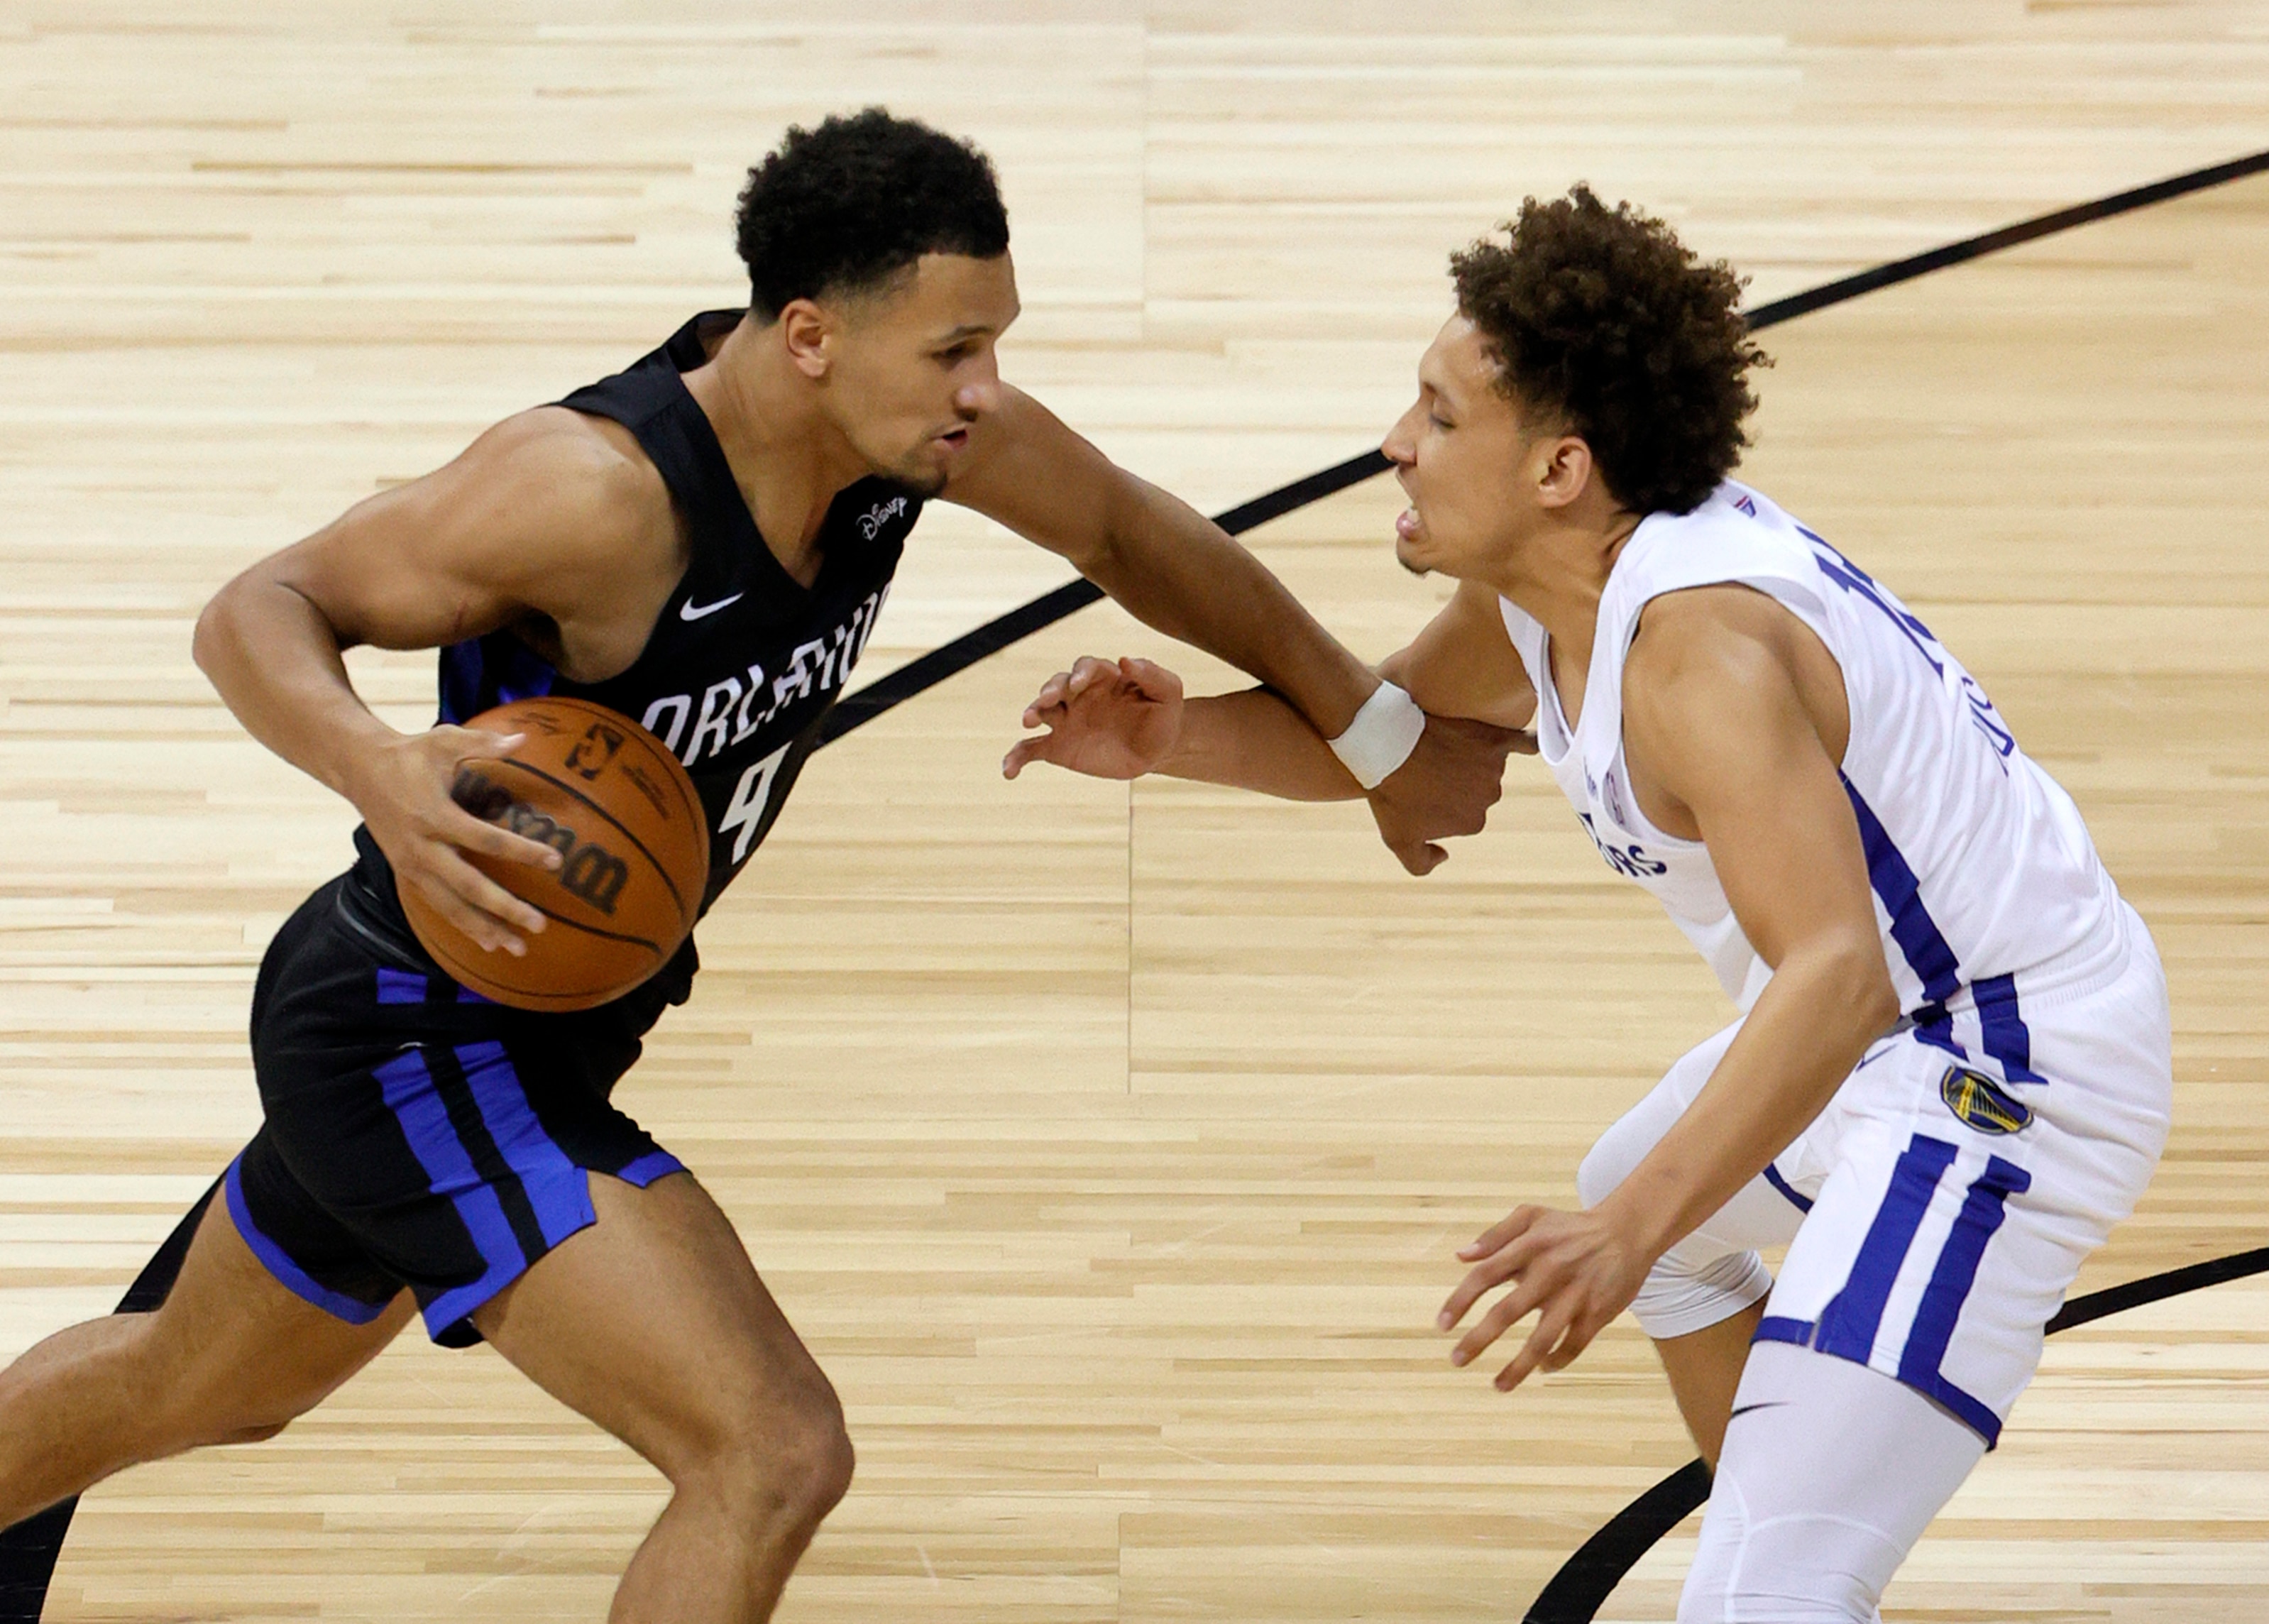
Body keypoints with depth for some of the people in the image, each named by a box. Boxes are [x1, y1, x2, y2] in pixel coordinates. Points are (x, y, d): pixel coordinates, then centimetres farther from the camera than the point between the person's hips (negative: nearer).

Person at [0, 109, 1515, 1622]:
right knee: (774, 1455, -20)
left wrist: (1384, 736, 14)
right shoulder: (605, 487, -32)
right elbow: (259, 612, -26)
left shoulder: (913, 419, -11)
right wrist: (379, 767, -47)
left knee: (186, 1395, 30)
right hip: (424, 1036, -9)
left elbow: (1132, 536, 8)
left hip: (548, 1025, 9)